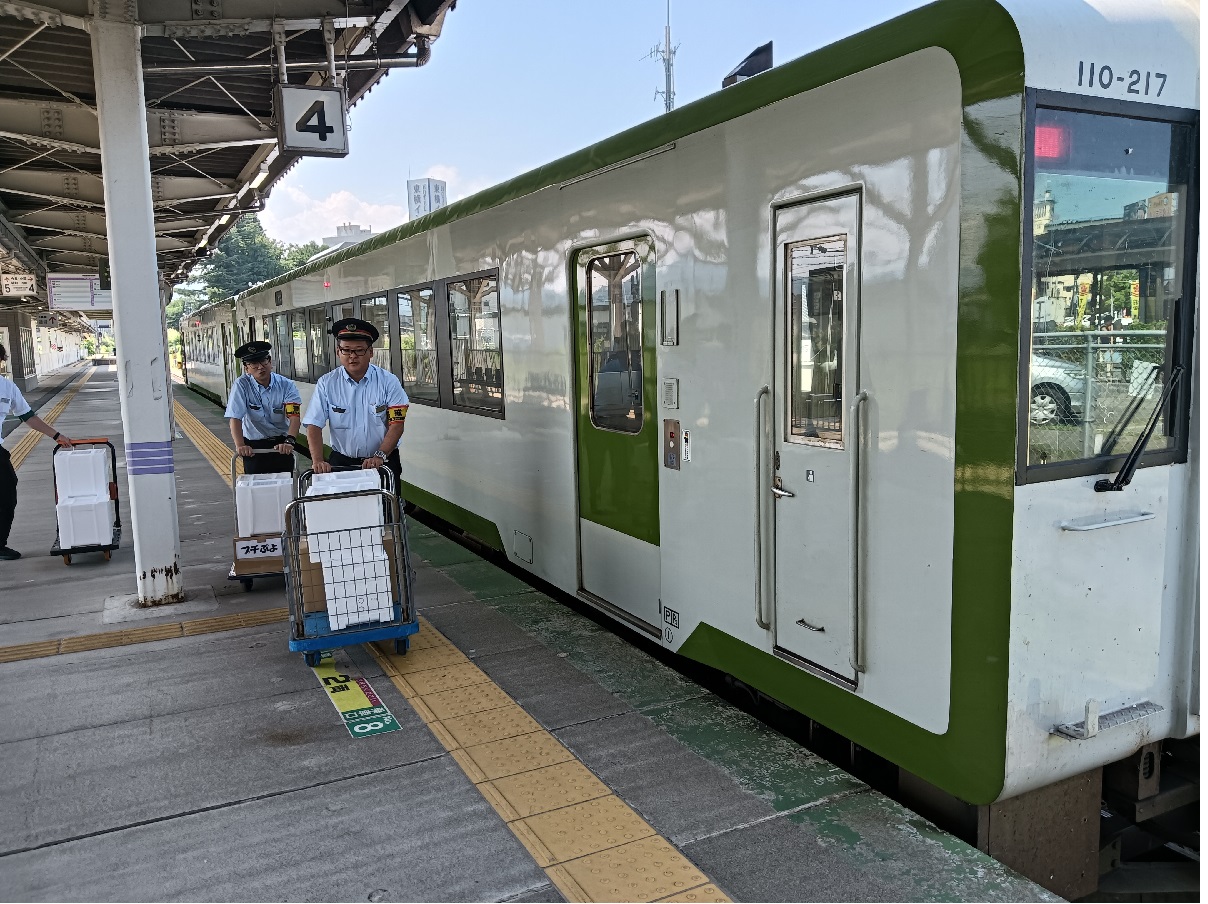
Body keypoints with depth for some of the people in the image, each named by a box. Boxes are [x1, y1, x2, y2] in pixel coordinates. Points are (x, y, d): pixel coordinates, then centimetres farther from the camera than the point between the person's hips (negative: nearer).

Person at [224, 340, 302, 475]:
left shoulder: (287, 385, -8)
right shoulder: (241, 386, -9)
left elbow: (294, 417, -18)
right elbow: (235, 418, -16)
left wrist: (289, 441, -35)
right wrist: (240, 446, -31)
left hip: (281, 445, 1)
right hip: (254, 446, -1)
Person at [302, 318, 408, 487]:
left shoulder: (388, 382, -2)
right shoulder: (326, 383, 1)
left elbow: (396, 424, -6)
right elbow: (314, 425, -3)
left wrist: (380, 456, -19)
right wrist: (318, 461, -18)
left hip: (383, 461, -1)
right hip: (341, 461, 1)